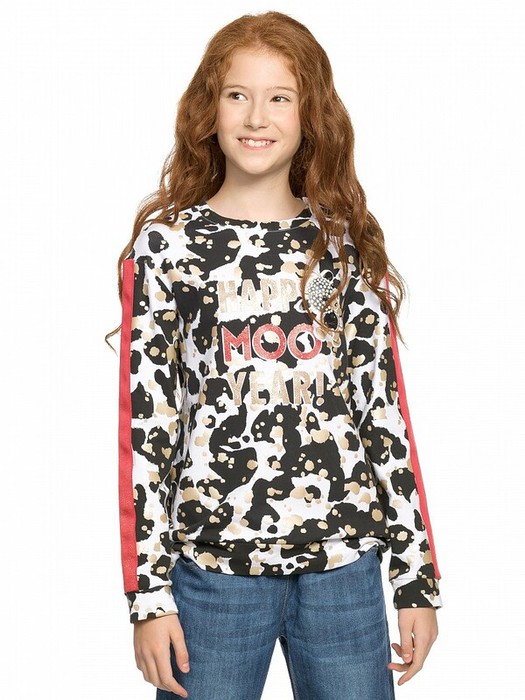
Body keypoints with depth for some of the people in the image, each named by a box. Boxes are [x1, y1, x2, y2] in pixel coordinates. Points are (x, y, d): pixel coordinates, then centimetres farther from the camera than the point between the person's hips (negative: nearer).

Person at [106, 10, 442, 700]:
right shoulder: (166, 243, 0)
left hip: (344, 564, 2)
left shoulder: (349, 243, 5)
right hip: (212, 564, -1)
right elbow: (144, 419, -2)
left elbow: (385, 407, 5)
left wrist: (418, 575, 4)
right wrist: (147, 591, -4)